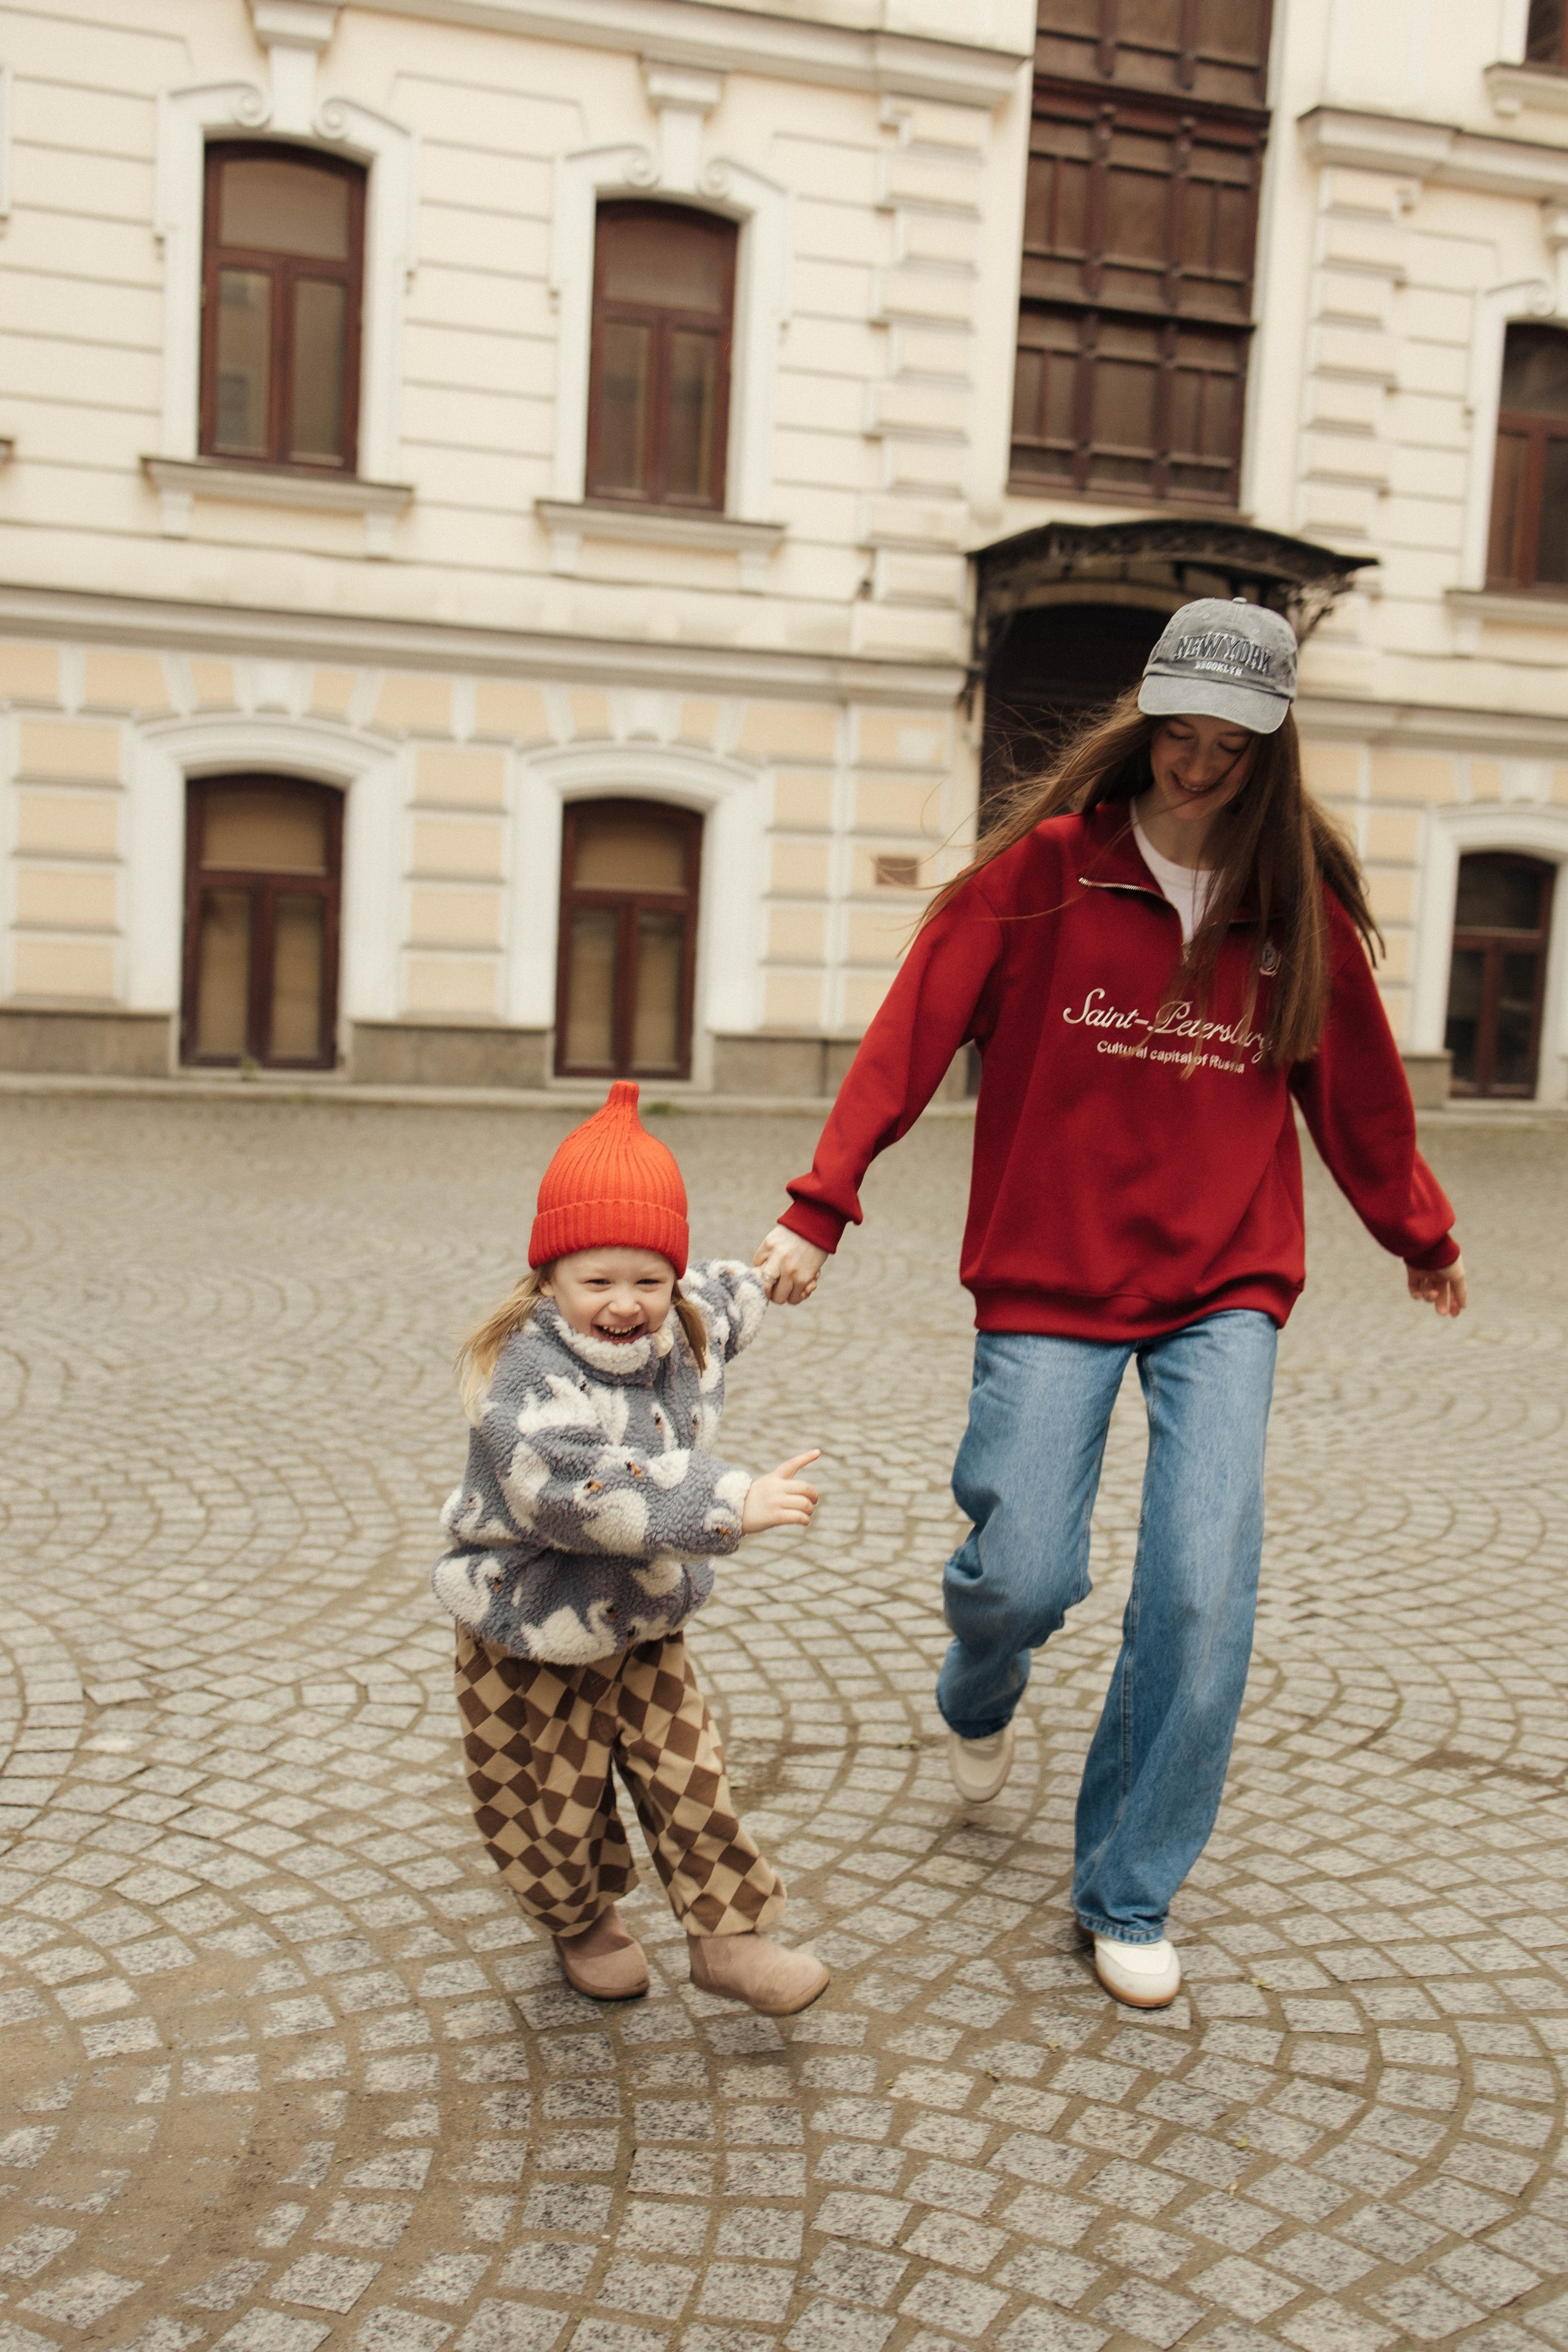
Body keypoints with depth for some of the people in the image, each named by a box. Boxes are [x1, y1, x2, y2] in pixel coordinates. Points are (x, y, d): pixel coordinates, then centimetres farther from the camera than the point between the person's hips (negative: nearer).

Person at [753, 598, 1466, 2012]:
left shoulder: (1301, 905, 4)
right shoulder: (1045, 867, -4)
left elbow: (1359, 1091, 16)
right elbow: (914, 1032, -9)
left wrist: (1421, 1233, 27)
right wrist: (821, 1205, -16)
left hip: (1223, 1287, 2)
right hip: (1051, 1279, -1)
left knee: (1204, 1589, -8)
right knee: (1026, 1577, -3)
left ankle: (1129, 1896, 12)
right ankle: (981, 1699, 38)